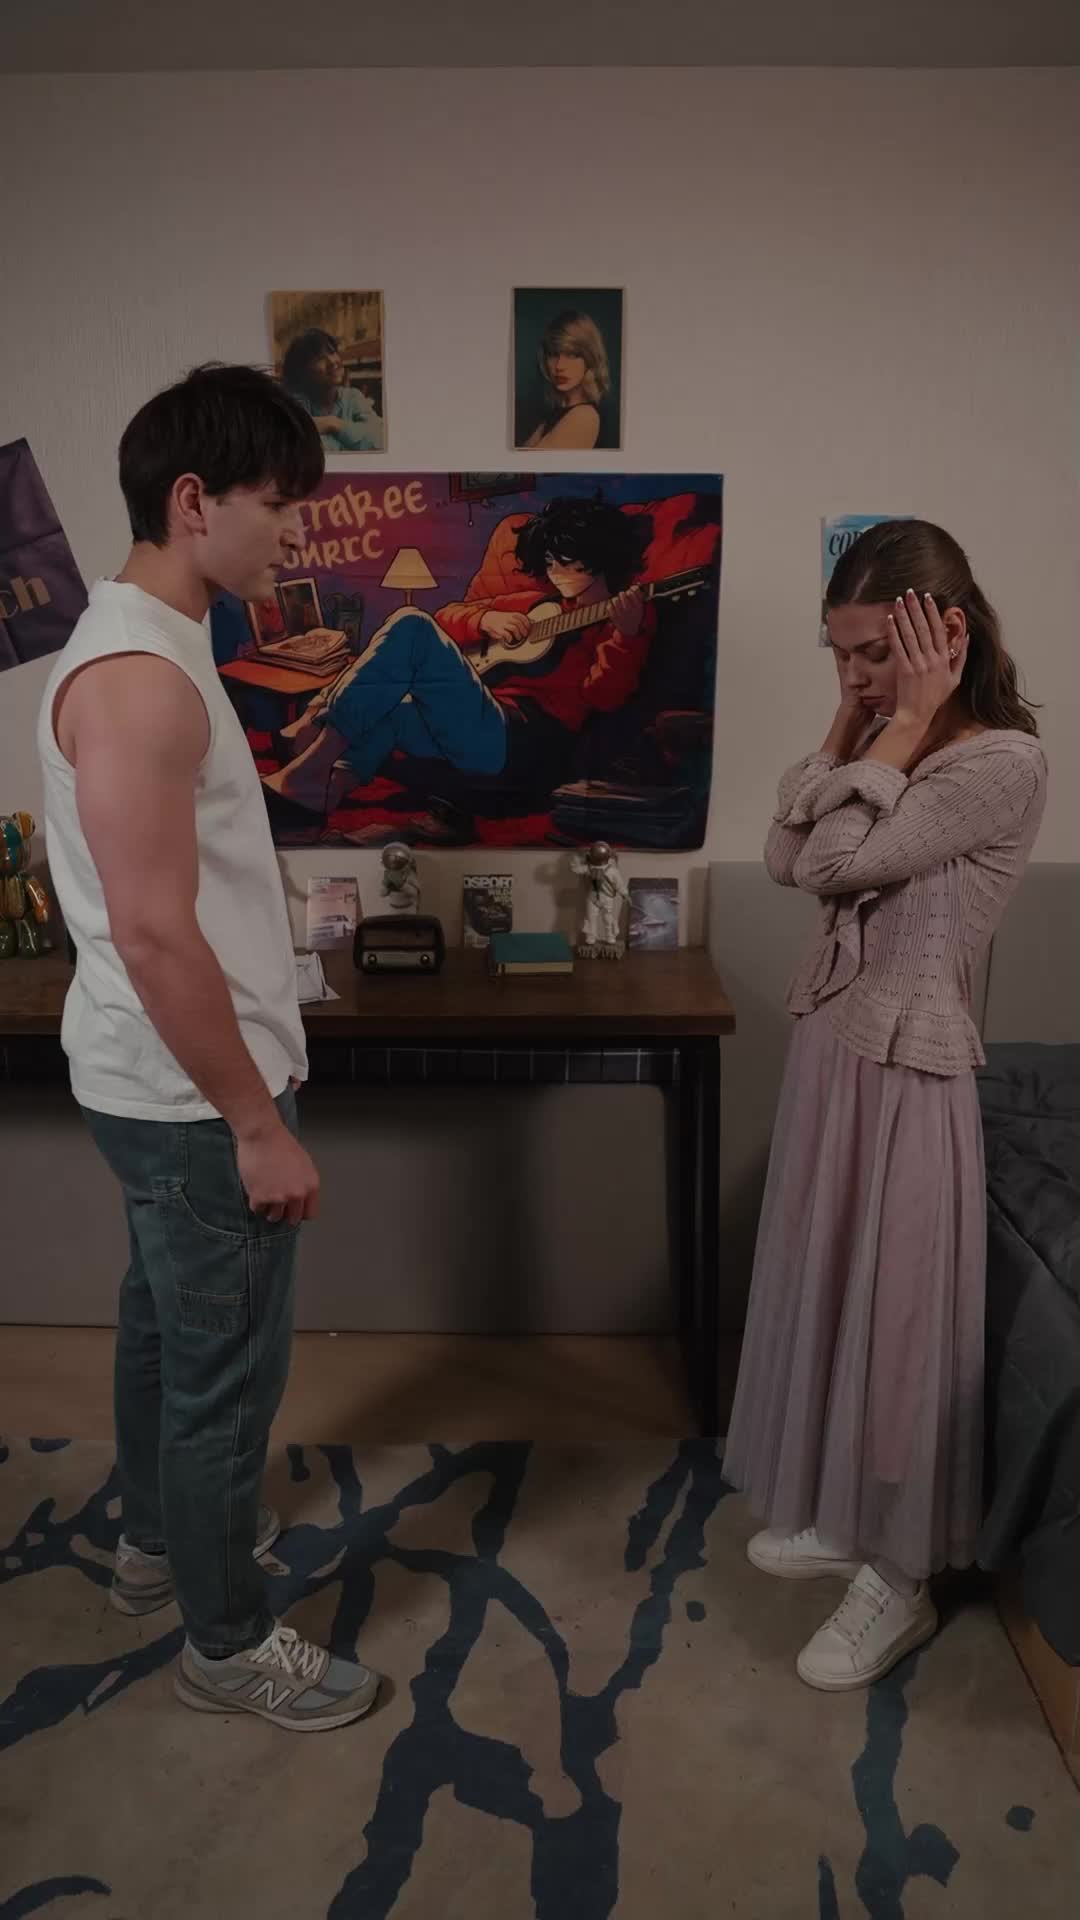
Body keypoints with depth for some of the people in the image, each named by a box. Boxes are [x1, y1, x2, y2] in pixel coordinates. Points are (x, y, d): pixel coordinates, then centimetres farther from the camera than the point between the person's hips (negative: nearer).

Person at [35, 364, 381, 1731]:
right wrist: (260, 1124, -20)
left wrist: (244, 1092, 21)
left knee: (166, 1325, 24)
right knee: (227, 1363, 5)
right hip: (187, 1097, -10)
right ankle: (228, 1643, 26)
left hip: (160, 1085, 10)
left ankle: (157, 1542, 45)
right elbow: (154, 936, -27)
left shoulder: (141, 645, 9)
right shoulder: (141, 676, -23)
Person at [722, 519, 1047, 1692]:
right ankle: (843, 1518, 37)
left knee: (895, 1312, 3)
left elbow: (837, 861, -23)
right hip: (831, 1045, 9)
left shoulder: (1002, 762, -17)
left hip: (907, 1067, -8)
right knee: (829, 1292, 18)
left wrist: (905, 723, -17)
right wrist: (849, 727, -2)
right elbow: (784, 861, 0)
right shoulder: (892, 747, 9)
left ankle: (899, 1582, 23)